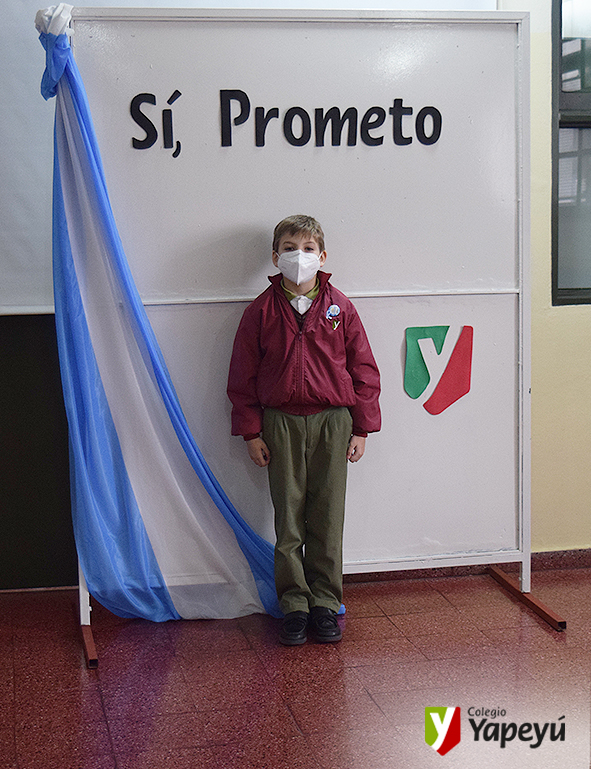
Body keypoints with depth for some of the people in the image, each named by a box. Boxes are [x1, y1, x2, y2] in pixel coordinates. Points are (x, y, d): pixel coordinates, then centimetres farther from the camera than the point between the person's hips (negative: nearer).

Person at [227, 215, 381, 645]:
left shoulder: (339, 308, 3)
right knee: (288, 519, 3)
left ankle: (325, 603, 15)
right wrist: (251, 432, 1)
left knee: (328, 518, 4)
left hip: (332, 421, 0)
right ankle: (294, 605, 13)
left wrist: (361, 428, 2)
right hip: (281, 422, 0)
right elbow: (243, 376, 4)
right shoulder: (262, 311, 2)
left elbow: (363, 369, 6)